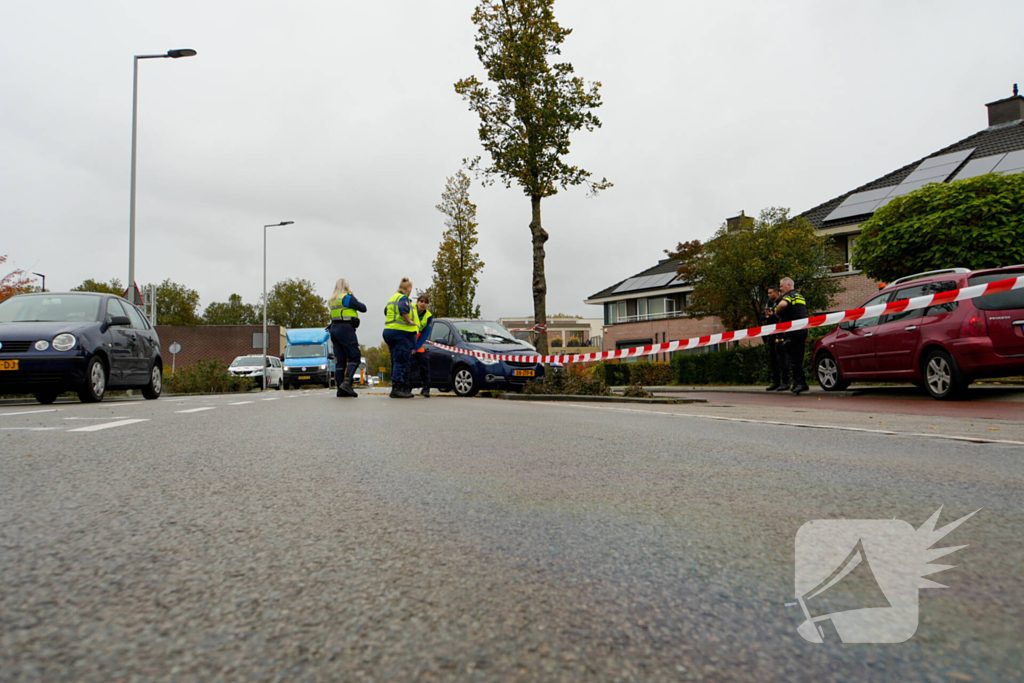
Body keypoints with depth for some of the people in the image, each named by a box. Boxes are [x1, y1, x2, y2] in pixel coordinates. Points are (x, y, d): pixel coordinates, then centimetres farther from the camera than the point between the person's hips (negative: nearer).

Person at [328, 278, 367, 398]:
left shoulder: (332, 300, 16)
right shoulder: (347, 298, -7)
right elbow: (363, 308, -4)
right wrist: (356, 301, 14)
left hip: (334, 329, 8)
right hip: (346, 329, -8)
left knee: (340, 360, 6)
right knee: (354, 358, -6)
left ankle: (341, 390, 4)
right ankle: (346, 382, -22)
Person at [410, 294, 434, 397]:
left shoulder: (428, 317, -4)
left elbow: (425, 335, -8)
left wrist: (415, 348, -15)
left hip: (417, 343, 3)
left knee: (424, 362, -4)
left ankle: (426, 388, 6)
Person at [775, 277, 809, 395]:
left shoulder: (789, 296, -9)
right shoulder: (800, 296, 20)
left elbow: (782, 304, -32)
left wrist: (777, 312, -13)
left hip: (792, 331, -9)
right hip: (802, 330, 9)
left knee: (792, 358, -7)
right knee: (798, 358, 13)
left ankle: (801, 383, -10)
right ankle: (797, 383, 16)